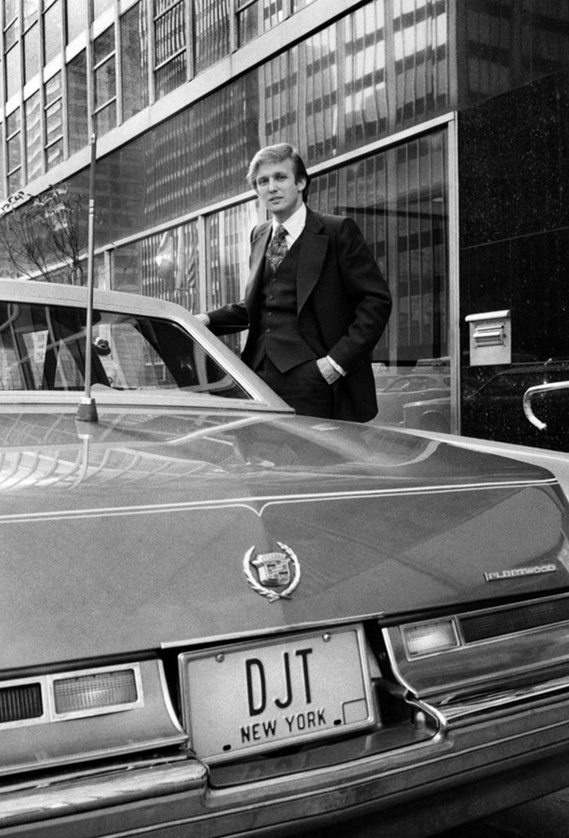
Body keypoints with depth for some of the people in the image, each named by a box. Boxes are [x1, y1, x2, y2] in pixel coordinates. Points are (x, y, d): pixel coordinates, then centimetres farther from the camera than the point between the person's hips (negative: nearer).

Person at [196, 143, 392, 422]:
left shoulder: (338, 231, -1)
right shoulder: (259, 236, 18)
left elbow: (376, 300, -4)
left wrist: (338, 360, -13)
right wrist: (208, 319, 10)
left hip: (310, 381, -5)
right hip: (259, 374, 5)